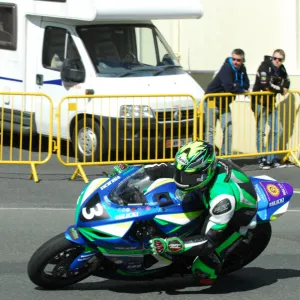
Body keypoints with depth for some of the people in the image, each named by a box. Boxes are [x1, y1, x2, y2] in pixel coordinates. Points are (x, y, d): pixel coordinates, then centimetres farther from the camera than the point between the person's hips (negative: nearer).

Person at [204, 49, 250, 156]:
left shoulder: (242, 69, 3)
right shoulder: (227, 68, -22)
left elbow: (246, 85, -2)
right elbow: (229, 87, -31)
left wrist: (235, 85, -19)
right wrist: (241, 89, -14)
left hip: (224, 103, 8)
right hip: (212, 101, -8)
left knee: (228, 130, 5)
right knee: (210, 130, -5)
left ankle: (226, 154, 12)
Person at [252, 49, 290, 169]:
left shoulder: (281, 69, 6)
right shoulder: (265, 67, -17)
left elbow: (286, 81, 23)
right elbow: (265, 85, -29)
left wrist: (285, 88, -2)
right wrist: (281, 89, -15)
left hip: (271, 103, 8)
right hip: (260, 103, -8)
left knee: (277, 130, 7)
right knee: (261, 131, -7)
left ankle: (272, 159, 15)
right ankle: (263, 159, 1)